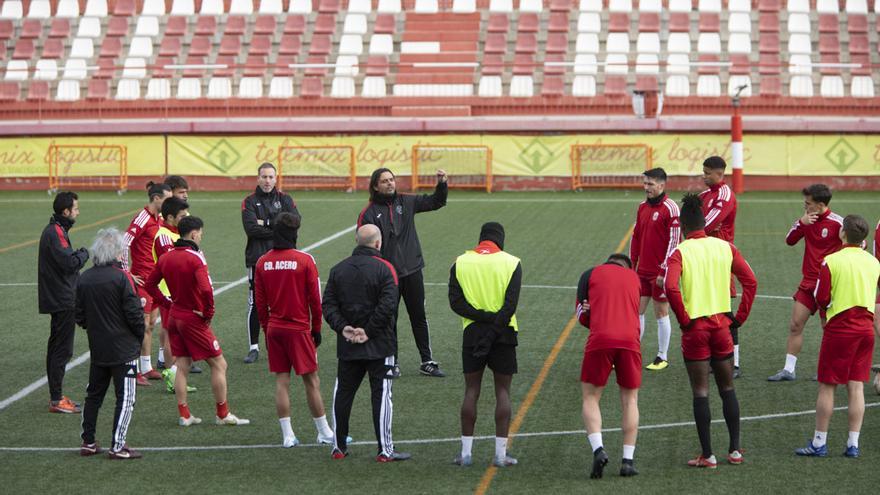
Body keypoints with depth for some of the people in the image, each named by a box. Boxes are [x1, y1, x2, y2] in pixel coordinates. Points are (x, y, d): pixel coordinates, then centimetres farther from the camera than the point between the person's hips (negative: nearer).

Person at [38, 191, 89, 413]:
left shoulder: (54, 230, 14)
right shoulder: (56, 233, -18)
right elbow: (68, 263, -25)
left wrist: (78, 256, 1)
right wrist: (83, 254, -9)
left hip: (57, 300, 11)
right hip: (62, 301, -11)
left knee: (56, 347, 15)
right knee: (62, 350, -7)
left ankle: (55, 396, 22)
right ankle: (56, 400, -4)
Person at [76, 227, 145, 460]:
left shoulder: (84, 278, 2)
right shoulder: (122, 277, -15)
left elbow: (79, 316, 6)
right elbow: (134, 313, -14)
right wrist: (140, 336, 3)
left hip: (97, 349, 6)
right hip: (124, 349, -6)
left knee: (94, 394, 17)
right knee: (125, 397, 0)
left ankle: (88, 442, 21)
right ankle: (118, 447, -2)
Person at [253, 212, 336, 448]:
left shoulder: (262, 263, 2)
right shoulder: (305, 260, -9)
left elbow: (259, 302, 7)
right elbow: (315, 298, -6)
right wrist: (317, 329, 5)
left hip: (274, 329, 4)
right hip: (299, 329, -4)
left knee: (281, 381, 7)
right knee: (311, 381, 3)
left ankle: (287, 435, 7)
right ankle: (324, 433, 10)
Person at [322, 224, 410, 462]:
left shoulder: (338, 269, 6)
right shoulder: (384, 268, -8)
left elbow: (328, 304, 2)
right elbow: (388, 305, -17)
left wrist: (342, 327, -4)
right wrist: (369, 331, -11)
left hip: (347, 346, 4)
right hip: (379, 345, -4)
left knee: (342, 393, 13)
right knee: (381, 395, -1)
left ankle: (338, 447, 17)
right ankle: (385, 450, 0)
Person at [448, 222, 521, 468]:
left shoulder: (460, 262, 4)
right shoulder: (511, 263, -1)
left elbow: (455, 302, -6)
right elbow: (511, 303, -12)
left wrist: (482, 317, -10)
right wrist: (495, 322, -12)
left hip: (472, 332, 1)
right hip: (504, 332, -1)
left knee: (471, 391, 8)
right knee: (502, 392, 4)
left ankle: (465, 452, 7)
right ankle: (501, 454, 2)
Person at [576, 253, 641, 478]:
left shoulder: (591, 274, 16)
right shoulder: (634, 278, 22)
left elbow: (581, 315, 10)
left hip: (599, 341, -2)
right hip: (630, 340, 2)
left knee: (590, 398, 9)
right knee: (630, 400, 14)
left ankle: (598, 449, -12)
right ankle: (627, 460, 7)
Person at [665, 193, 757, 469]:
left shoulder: (679, 252, -8)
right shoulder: (725, 247, 3)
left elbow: (671, 287, -24)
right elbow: (750, 281, 0)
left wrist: (683, 319, -12)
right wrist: (740, 317, 5)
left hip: (695, 327, -3)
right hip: (722, 324, 3)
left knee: (700, 392, 2)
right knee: (727, 389, 16)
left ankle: (707, 455, 3)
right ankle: (735, 450, 18)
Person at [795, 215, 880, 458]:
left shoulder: (831, 261, -11)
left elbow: (821, 298, -11)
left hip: (839, 328, -4)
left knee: (827, 386, 3)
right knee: (856, 387, 6)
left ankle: (819, 443, 6)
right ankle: (853, 444, 6)